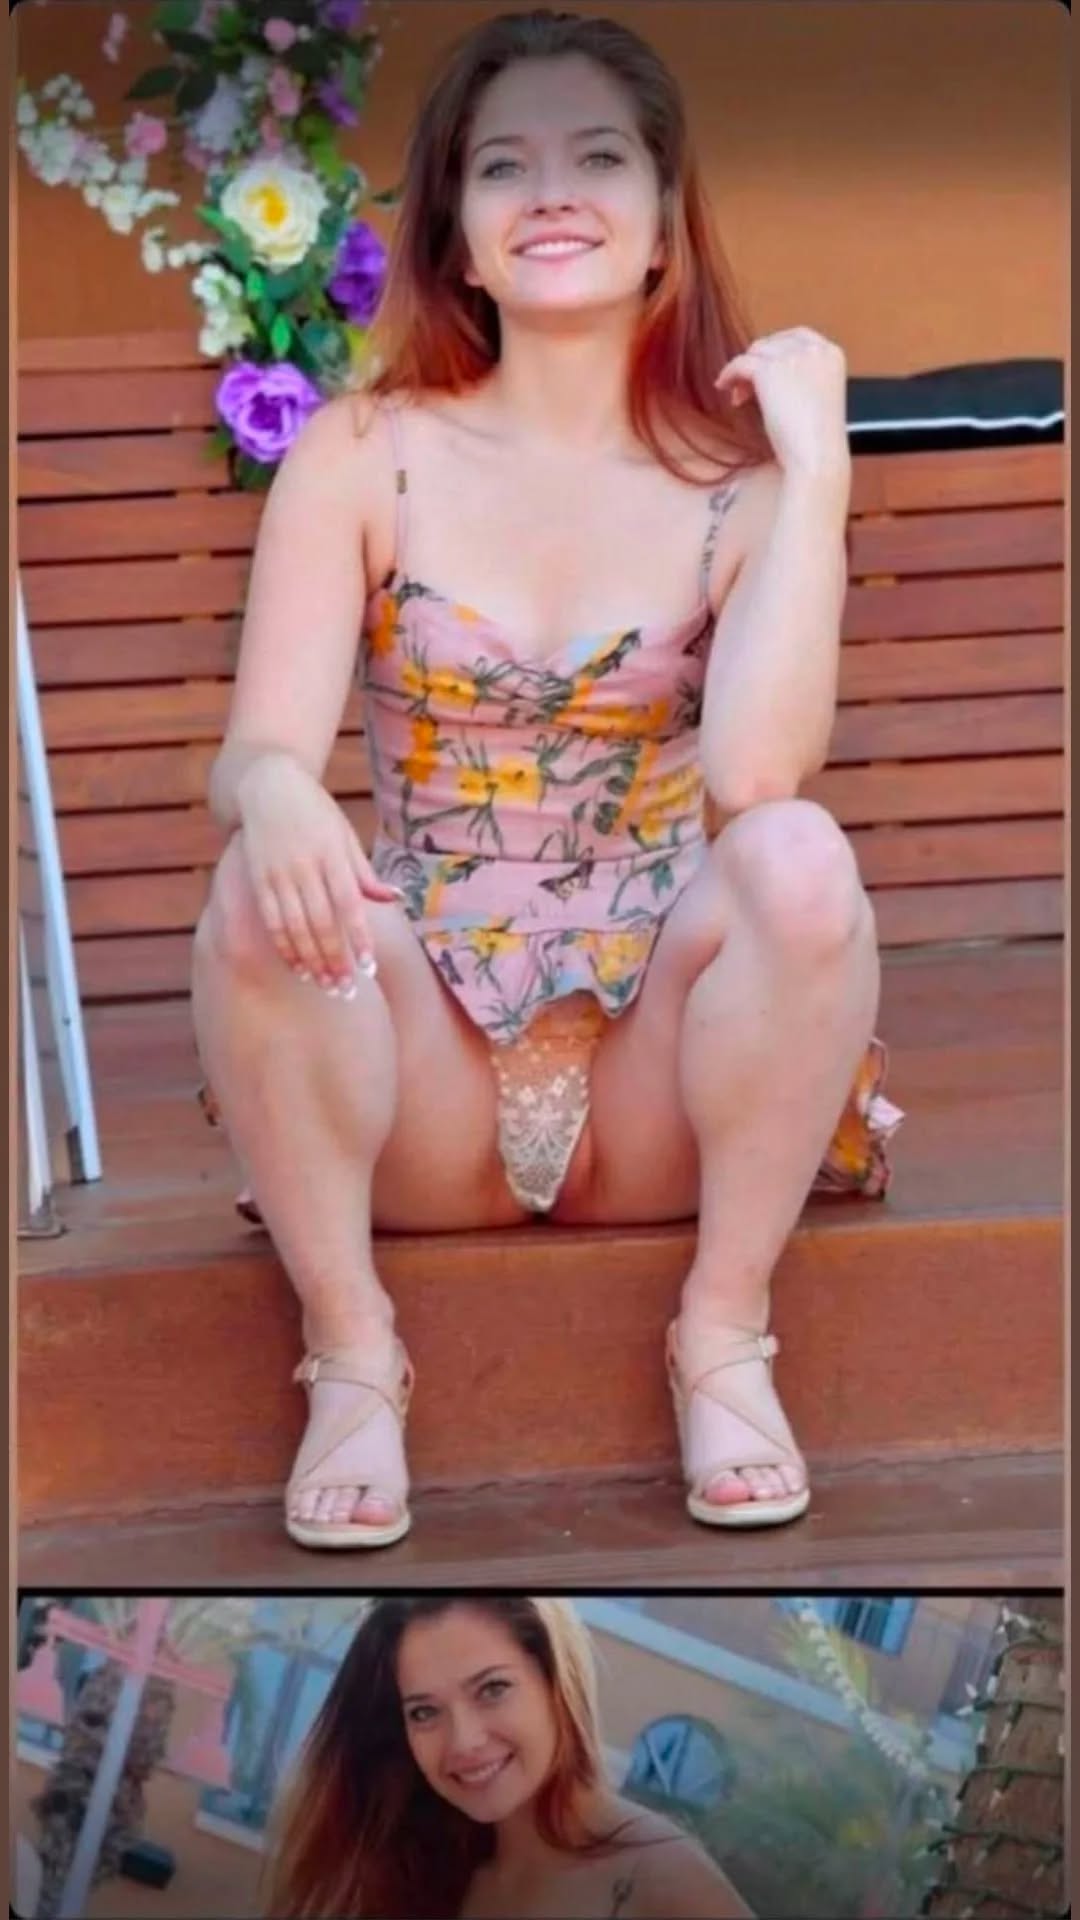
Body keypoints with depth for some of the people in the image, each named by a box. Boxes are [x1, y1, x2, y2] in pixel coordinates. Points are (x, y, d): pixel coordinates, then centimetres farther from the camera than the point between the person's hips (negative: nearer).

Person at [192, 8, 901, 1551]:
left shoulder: (742, 477, -2)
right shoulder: (362, 457, -1)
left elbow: (757, 777, -20)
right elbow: (256, 750, -11)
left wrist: (816, 467, -20)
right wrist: (276, 800, -36)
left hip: (659, 1065, 0)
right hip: (425, 1078, 0)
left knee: (801, 861, -29)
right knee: (264, 894, -30)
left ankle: (725, 1335, -13)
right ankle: (352, 1352, -13)